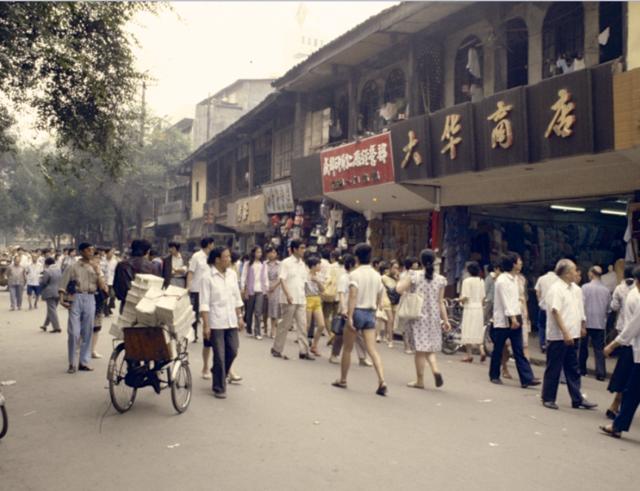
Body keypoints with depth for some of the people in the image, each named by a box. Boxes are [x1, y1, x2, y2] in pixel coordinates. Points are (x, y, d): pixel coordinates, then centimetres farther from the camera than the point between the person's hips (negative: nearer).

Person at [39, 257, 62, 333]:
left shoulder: (47, 271, -15)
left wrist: (40, 279, 7)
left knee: (52, 310, -3)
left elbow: (43, 282, -12)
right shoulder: (59, 270, 8)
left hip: (50, 293, -7)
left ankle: (57, 327, -7)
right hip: (58, 292, 7)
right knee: (51, 309, 17)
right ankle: (45, 325, 28)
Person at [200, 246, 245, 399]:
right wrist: (206, 325, -14)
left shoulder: (232, 274, 6)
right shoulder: (208, 278, -9)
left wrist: (239, 317, 11)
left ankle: (218, 373, 35)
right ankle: (219, 388, 16)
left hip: (231, 321, 5)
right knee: (219, 356, 1)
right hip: (216, 322, -5)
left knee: (233, 351, 7)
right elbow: (204, 303, -10)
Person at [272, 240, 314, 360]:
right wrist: (288, 295, -22)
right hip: (290, 300, -6)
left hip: (301, 300, 6)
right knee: (285, 325, 1)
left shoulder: (302, 264, 13)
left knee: (302, 325, 3)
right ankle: (276, 349, 14)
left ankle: (304, 351, 6)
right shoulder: (286, 262, -7)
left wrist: (304, 297, 13)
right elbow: (282, 280, -13)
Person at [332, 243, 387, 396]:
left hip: (357, 311, -4)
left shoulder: (355, 274, -10)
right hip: (370, 314, 4)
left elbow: (353, 297, -18)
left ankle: (342, 380, 24)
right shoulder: (377, 275, 7)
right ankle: (382, 382, -15)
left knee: (347, 348, 12)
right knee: (372, 350, 0)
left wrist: (349, 317, -19)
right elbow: (379, 298, 11)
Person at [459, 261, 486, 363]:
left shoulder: (467, 281, -12)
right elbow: (483, 297, 9)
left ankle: (469, 355, 6)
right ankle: (481, 350, -1)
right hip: (479, 308, 6)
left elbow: (465, 297, -15)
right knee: (478, 331, 14)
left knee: (468, 332, 2)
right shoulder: (481, 281, 6)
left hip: (469, 308, -6)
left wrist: (460, 299, 5)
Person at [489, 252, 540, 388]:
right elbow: (505, 301, -18)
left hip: (514, 319, 7)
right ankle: (494, 376, 20)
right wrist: (513, 318, -22)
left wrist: (517, 317, 13)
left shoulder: (514, 279, 13)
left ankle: (527, 378, -2)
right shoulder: (502, 280, -13)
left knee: (519, 351, 1)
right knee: (498, 350, 6)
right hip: (503, 320, -7)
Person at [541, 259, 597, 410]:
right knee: (553, 368, 2)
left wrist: (582, 327, 17)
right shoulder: (556, 289, -14)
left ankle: (577, 399, 19)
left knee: (573, 369, 12)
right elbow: (555, 312, -20)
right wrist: (565, 332, -24)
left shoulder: (575, 289, 11)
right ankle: (548, 398, 13)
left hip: (572, 336, 8)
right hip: (558, 336, -8)